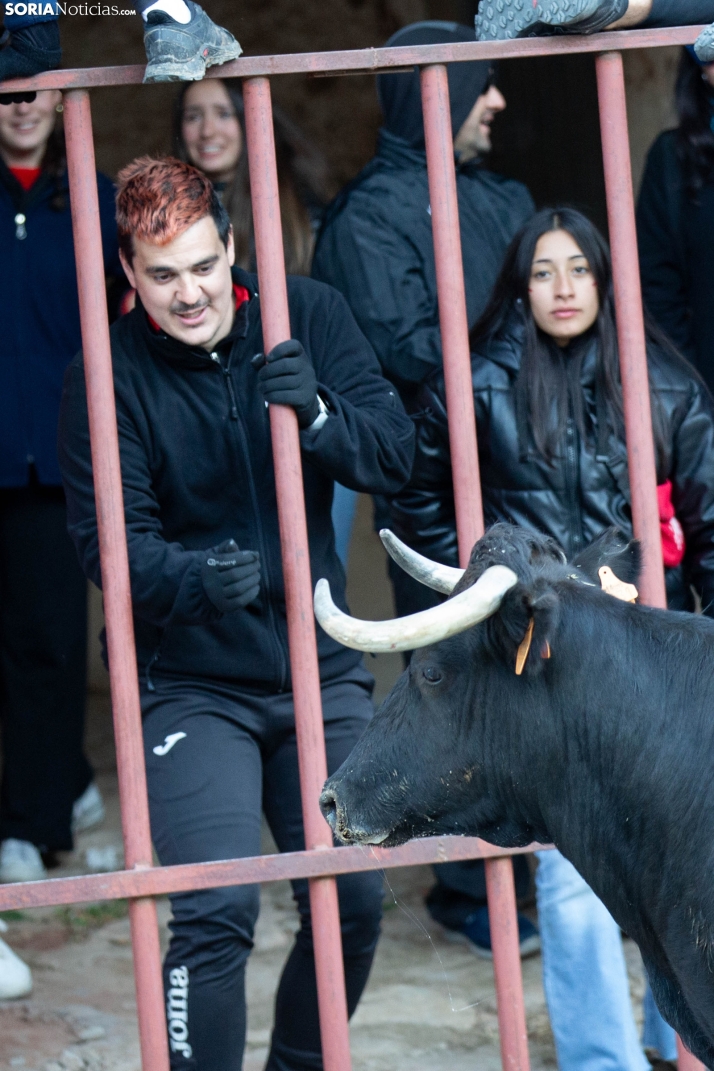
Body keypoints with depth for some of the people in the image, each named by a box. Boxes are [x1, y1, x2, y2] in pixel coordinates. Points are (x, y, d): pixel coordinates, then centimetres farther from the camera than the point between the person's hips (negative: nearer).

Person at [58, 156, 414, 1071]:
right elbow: (110, 544, -14)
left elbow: (394, 455, -6)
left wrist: (317, 417, -27)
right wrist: (198, 578, -34)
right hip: (193, 684, -3)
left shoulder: (309, 317, -3)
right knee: (215, 916, -16)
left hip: (321, 673, 3)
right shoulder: (106, 378, -11)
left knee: (352, 904, 8)